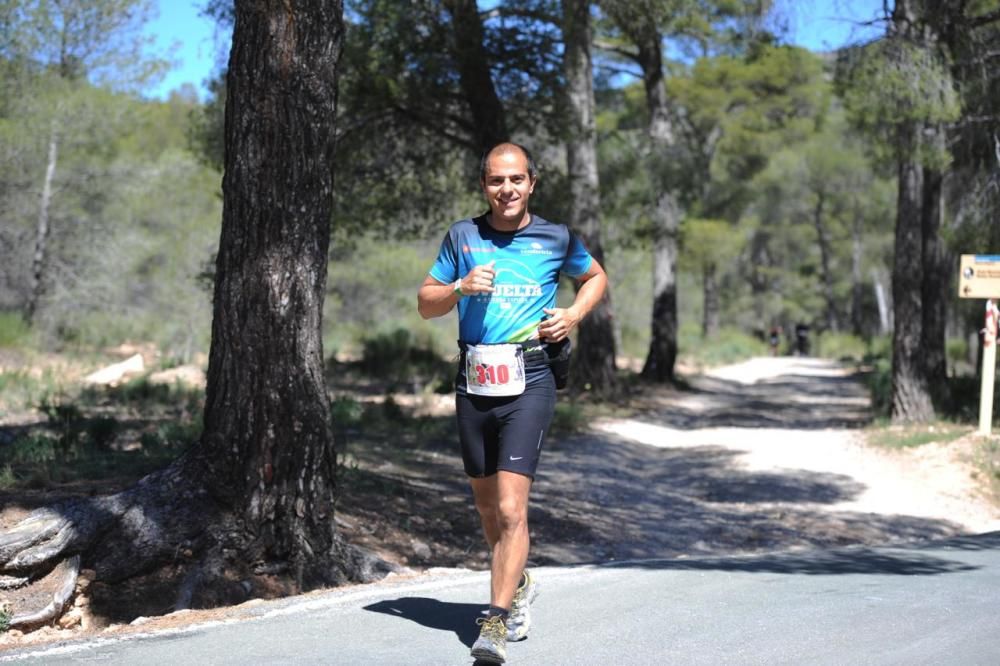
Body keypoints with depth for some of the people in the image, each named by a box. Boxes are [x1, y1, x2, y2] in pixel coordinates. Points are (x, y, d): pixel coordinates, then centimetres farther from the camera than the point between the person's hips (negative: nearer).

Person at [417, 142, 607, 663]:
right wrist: (461, 288, -9)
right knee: (486, 504, 15)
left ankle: (496, 622, -14)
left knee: (511, 508, -15)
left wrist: (574, 315, 3)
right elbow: (426, 304, 11)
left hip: (530, 384, -3)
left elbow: (596, 277, 22)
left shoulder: (556, 239, 4)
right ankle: (517, 586, 40)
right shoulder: (462, 237, 7)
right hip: (473, 383, 3)